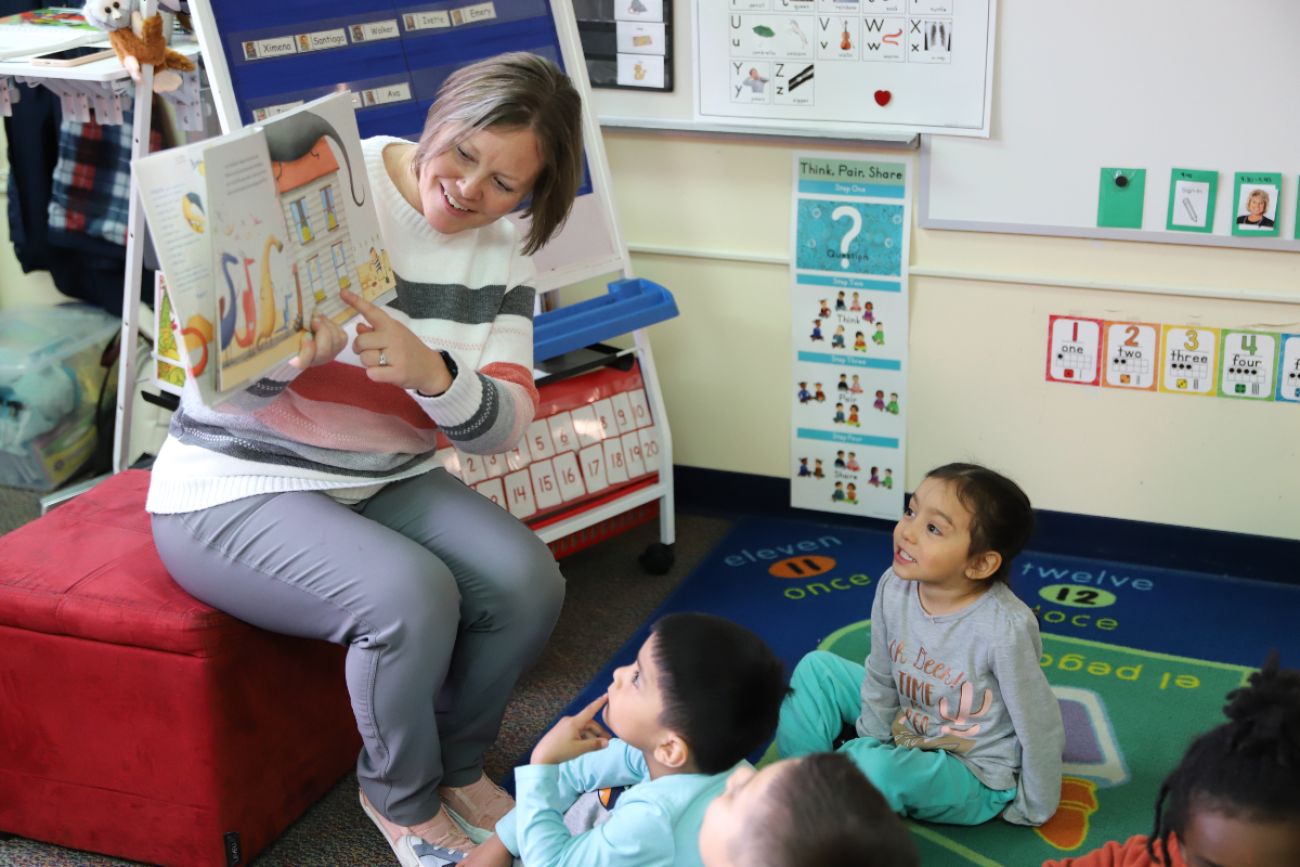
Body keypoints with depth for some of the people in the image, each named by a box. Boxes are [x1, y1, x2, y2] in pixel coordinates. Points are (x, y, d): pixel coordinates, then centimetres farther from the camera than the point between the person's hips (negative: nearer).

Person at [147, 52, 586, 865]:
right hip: (237, 490, -5)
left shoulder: (500, 254, 1)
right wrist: (286, 360, -41)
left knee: (528, 581, -18)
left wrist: (430, 373, -30)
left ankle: (456, 764, 12)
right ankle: (402, 798, 1)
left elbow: (504, 424, -8)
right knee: (413, 594, -30)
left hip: (386, 481, 6)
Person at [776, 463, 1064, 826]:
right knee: (817, 668, 4)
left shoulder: (1006, 628, -31)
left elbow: (1040, 727, -20)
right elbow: (881, 681, 1)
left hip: (972, 778, -7)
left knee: (879, 768, -34)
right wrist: (866, 747, 2)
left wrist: (1034, 810, -9)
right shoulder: (894, 588, -14)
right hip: (903, 734, 7)